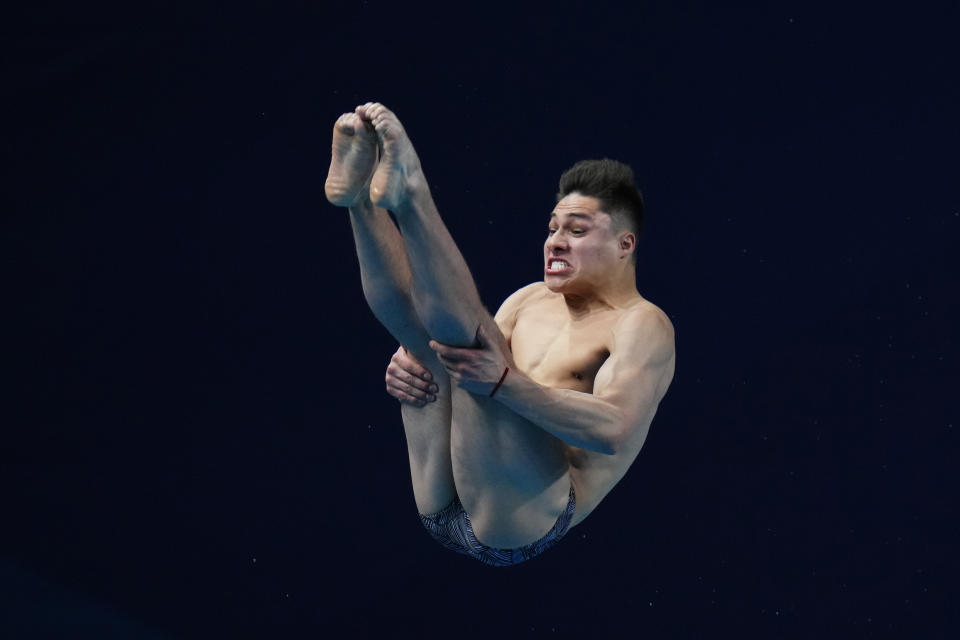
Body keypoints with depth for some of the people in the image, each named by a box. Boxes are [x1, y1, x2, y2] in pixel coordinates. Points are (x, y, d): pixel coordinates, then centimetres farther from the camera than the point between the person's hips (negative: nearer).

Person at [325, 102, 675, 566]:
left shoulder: (642, 326, 0)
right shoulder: (529, 300, 25)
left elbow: (613, 429, -18)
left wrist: (505, 382, -30)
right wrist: (409, 366, -1)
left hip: (525, 520, -7)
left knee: (466, 332, -22)